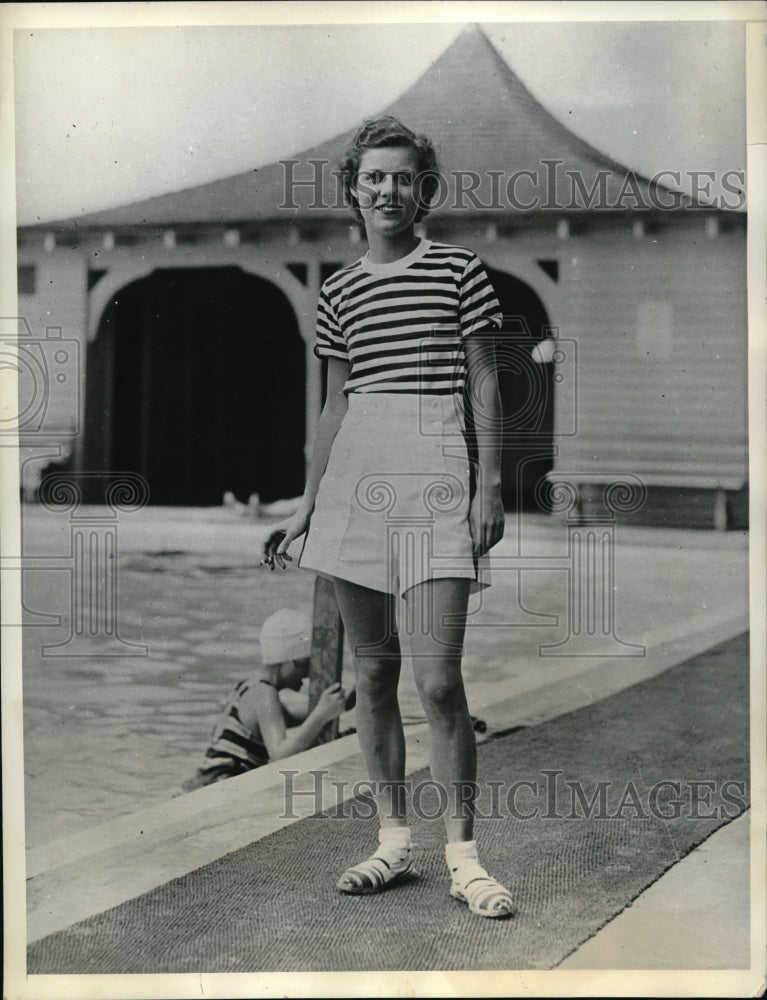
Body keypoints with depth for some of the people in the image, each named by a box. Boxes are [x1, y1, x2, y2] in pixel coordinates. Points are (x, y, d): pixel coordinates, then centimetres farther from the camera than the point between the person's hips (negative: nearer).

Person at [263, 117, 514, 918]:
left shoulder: (459, 270, 4)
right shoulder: (338, 291, 14)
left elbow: (485, 385, 4)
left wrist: (489, 486, -5)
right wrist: (304, 507, 16)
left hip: (434, 470, -4)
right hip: (354, 474, 4)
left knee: (438, 679, -10)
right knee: (371, 671, 7)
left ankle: (463, 854, 2)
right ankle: (393, 842, 17)